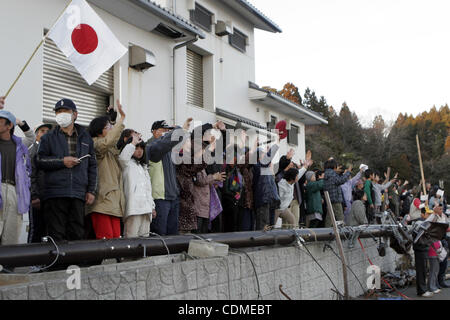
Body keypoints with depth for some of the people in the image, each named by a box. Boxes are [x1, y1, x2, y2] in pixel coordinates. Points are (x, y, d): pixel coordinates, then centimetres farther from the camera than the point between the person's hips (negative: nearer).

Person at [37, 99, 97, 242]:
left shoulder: (85, 138, 17)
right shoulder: (49, 138, 12)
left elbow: (92, 166, 15)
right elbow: (39, 160, 3)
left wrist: (92, 191, 7)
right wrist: (62, 161, -9)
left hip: (78, 194, 2)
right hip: (55, 193, -2)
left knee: (77, 235, 3)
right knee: (56, 235, -5)